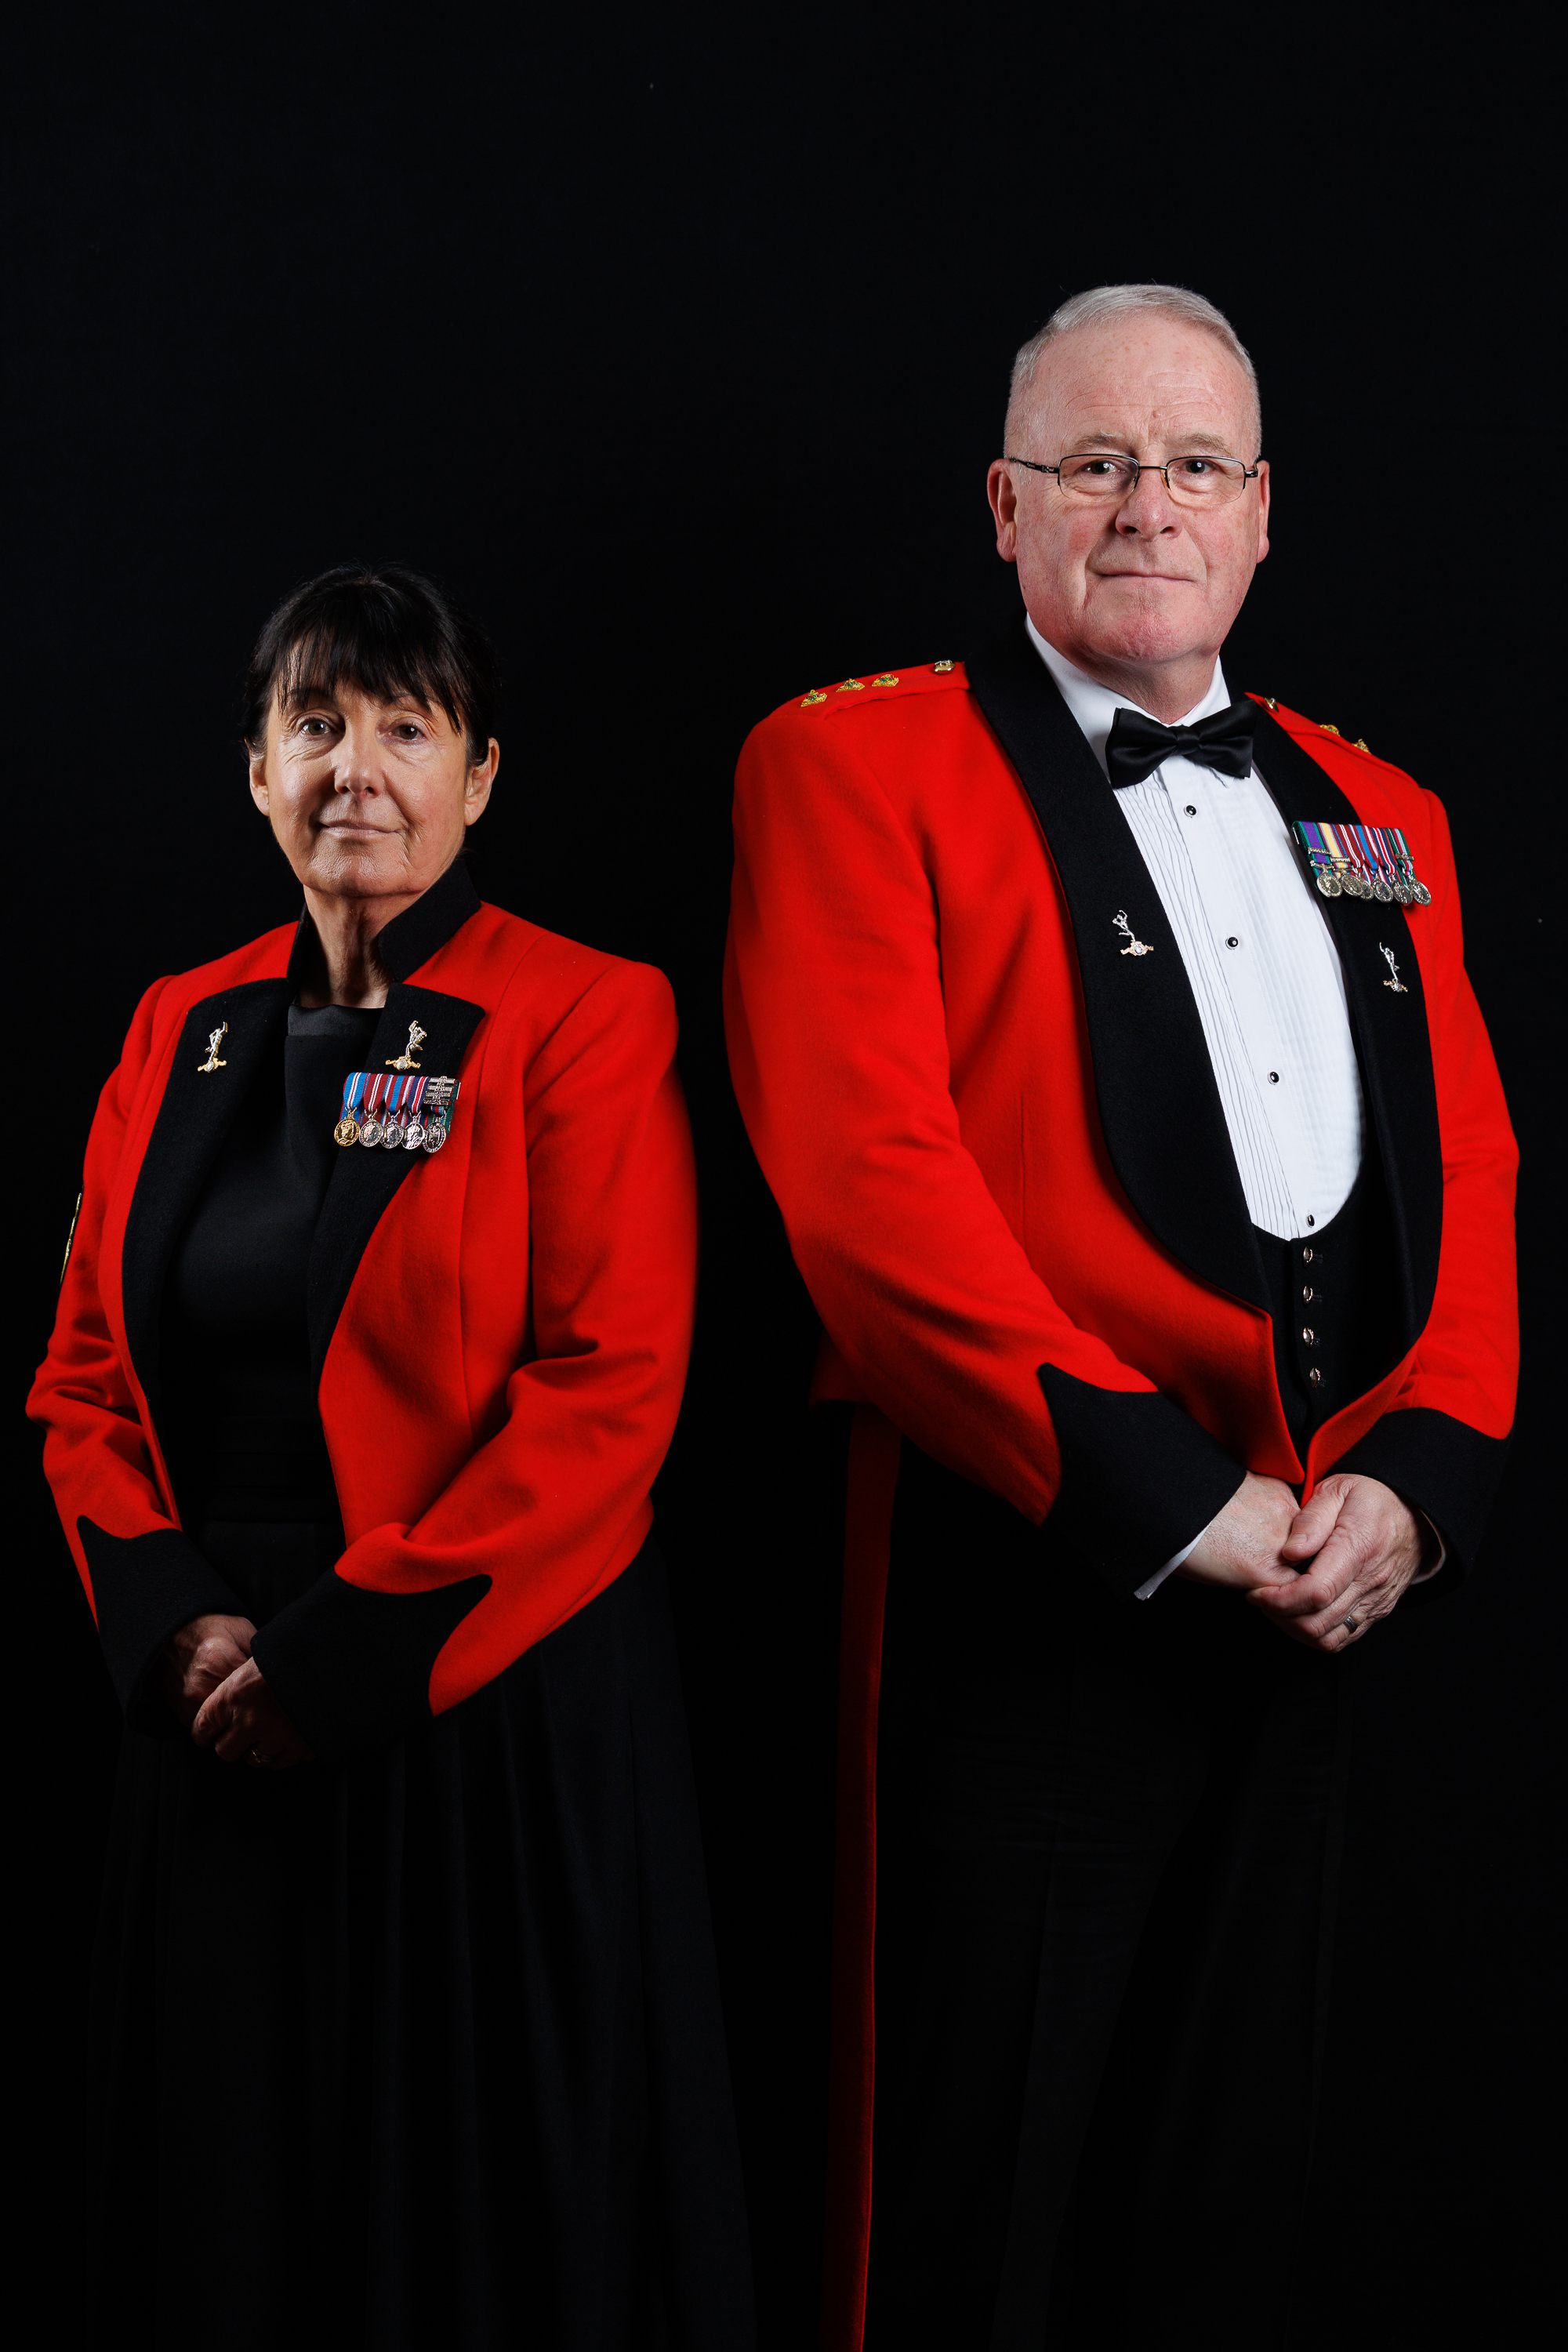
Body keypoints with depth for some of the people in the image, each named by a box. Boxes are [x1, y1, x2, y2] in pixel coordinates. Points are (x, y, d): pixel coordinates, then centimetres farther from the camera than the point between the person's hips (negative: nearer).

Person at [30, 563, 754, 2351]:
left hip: (498, 1727, -4)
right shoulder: (181, 1033, 10)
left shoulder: (584, 1021, -6)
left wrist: (347, 1650, -17)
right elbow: (85, 1376, 10)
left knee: (496, 2200, 7)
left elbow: (606, 1393, -14)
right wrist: (174, 1617, -7)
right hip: (217, 1724, 5)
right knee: (242, 2184, 15)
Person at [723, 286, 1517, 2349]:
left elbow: (1471, 1182, 12)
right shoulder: (858, 764, -1)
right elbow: (867, 1177, -13)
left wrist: (1420, 1475, -6)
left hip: (1311, 1597, 6)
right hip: (1023, 1580, -5)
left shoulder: (1374, 820, 17)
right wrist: (1165, 1494, -17)